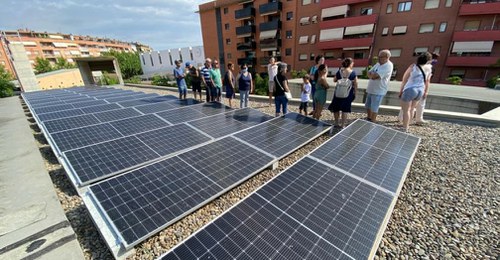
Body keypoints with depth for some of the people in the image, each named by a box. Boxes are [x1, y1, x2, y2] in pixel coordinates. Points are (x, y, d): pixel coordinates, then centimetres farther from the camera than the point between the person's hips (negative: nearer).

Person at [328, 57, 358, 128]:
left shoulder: (339, 71, -2)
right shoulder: (353, 73, -8)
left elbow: (334, 80, 11)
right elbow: (355, 84, -5)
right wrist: (355, 92, 5)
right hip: (348, 93, -2)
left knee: (336, 108, 14)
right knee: (345, 109, 7)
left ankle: (336, 123, 21)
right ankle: (343, 125, 10)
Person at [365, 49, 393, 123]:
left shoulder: (388, 66, -14)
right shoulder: (378, 64, 12)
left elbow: (376, 75, -23)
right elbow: (369, 73, 8)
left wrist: (371, 74, -3)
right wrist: (373, 75, -13)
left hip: (378, 91, -8)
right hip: (370, 89, 9)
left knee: (374, 108, -3)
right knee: (368, 106, 18)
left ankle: (372, 122, 9)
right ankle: (368, 118, 36)